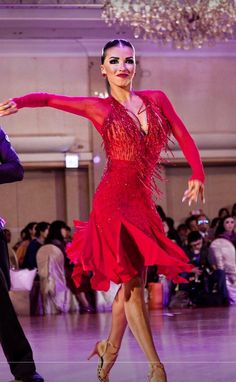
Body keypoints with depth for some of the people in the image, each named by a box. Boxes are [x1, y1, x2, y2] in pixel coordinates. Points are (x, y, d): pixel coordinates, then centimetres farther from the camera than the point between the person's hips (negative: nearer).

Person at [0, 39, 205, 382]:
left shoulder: (156, 100, 9)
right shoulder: (98, 108, 1)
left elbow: (183, 137, 15)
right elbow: (47, 98, 0)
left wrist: (197, 175, 9)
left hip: (141, 203, 5)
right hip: (114, 201, -5)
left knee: (132, 284, 10)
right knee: (131, 283, -9)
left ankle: (110, 348, 30)